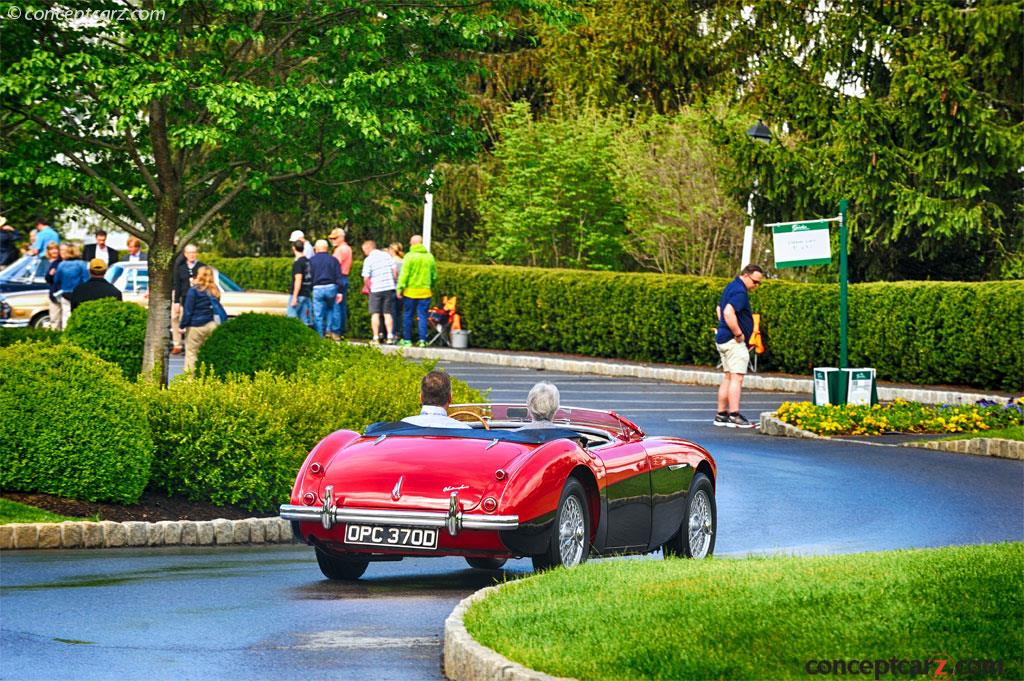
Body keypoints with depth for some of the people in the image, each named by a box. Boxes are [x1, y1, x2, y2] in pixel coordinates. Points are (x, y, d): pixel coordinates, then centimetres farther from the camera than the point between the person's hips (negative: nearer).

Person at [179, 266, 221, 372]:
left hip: (196, 326, -5)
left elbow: (188, 310, -10)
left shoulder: (194, 290, -10)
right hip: (210, 325, 5)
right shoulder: (214, 291, 7)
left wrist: (183, 326, -6)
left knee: (191, 352, 1)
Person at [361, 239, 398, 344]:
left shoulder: (368, 260, -9)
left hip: (376, 289, -4)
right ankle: (390, 336, 6)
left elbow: (366, 278, -11)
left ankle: (376, 337, 0)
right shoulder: (386, 255, 4)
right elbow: (394, 271, 4)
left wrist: (369, 287, 7)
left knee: (375, 314, 4)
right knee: (387, 313, 10)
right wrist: (393, 283, 15)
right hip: (389, 288, 4)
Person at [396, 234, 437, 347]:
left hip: (410, 291, -3)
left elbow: (404, 274, -12)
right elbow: (434, 275, 12)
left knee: (408, 316, 7)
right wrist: (431, 287, 23)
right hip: (425, 291, 3)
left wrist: (400, 288, -9)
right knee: (423, 316, 5)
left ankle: (407, 339, 10)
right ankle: (422, 340, -1)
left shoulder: (410, 256, -8)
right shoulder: (430, 257, 6)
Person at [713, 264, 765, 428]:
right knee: (737, 377, -12)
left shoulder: (731, 287, 17)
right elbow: (729, 313, -29)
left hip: (723, 339, 10)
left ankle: (721, 415, 14)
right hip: (734, 341, -10)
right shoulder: (740, 291, -16)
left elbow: (719, 309, 30)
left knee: (728, 377, 12)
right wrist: (738, 334, -21)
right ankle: (734, 415, -17)